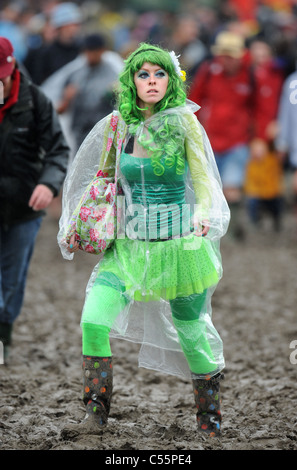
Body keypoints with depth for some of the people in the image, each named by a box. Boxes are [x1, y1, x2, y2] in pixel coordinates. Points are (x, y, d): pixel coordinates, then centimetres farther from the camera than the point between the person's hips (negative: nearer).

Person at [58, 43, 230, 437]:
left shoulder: (184, 123, -8)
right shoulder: (117, 125, 1)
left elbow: (203, 179, -12)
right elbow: (101, 179, 14)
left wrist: (203, 216, -31)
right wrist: (75, 225, 10)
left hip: (180, 245, -2)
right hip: (129, 245, 3)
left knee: (191, 331, 6)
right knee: (94, 319, -16)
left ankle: (210, 419, 28)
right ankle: (96, 415, -7)